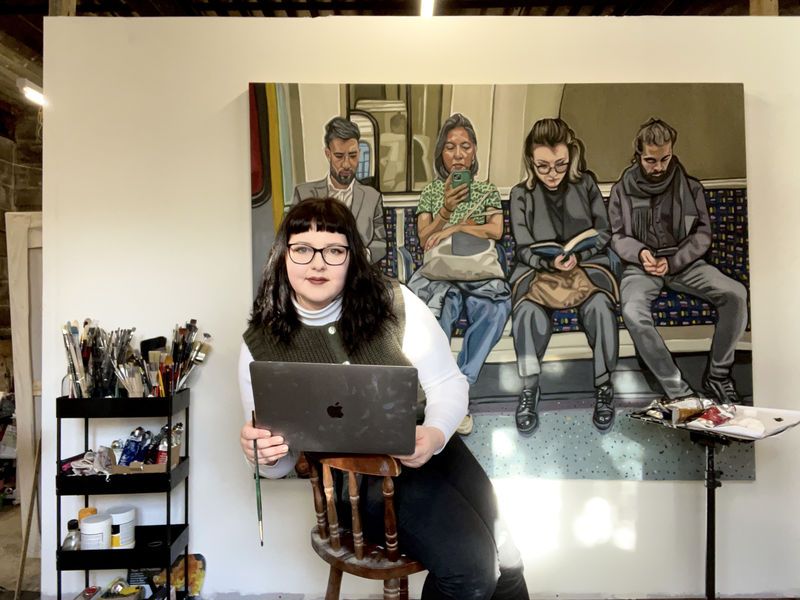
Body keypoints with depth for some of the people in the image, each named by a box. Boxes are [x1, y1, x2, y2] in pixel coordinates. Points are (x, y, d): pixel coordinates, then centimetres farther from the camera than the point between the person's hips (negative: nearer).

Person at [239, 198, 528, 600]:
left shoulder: (394, 303, -8)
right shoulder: (260, 345, -6)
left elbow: (448, 383, -2)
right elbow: (280, 461, 3)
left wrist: (434, 434, -22)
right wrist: (262, 455, -21)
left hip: (428, 448, 2)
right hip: (359, 478, -1)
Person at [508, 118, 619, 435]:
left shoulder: (585, 184, 9)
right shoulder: (521, 194, 5)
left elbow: (603, 232, 8)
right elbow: (524, 249, 0)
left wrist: (577, 256, -12)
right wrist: (550, 262, -21)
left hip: (587, 262, 1)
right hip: (537, 267, -1)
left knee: (599, 306, -33)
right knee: (529, 312, -35)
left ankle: (604, 385, -15)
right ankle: (529, 388, -19)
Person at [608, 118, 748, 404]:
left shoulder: (690, 187, 9)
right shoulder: (623, 190, 7)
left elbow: (703, 234, 5)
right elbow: (617, 237, 7)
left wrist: (673, 262, -11)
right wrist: (640, 253, -15)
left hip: (683, 262, 2)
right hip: (641, 266, -2)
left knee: (736, 293, -25)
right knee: (633, 312, -35)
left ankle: (718, 374, -7)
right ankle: (679, 391, -27)